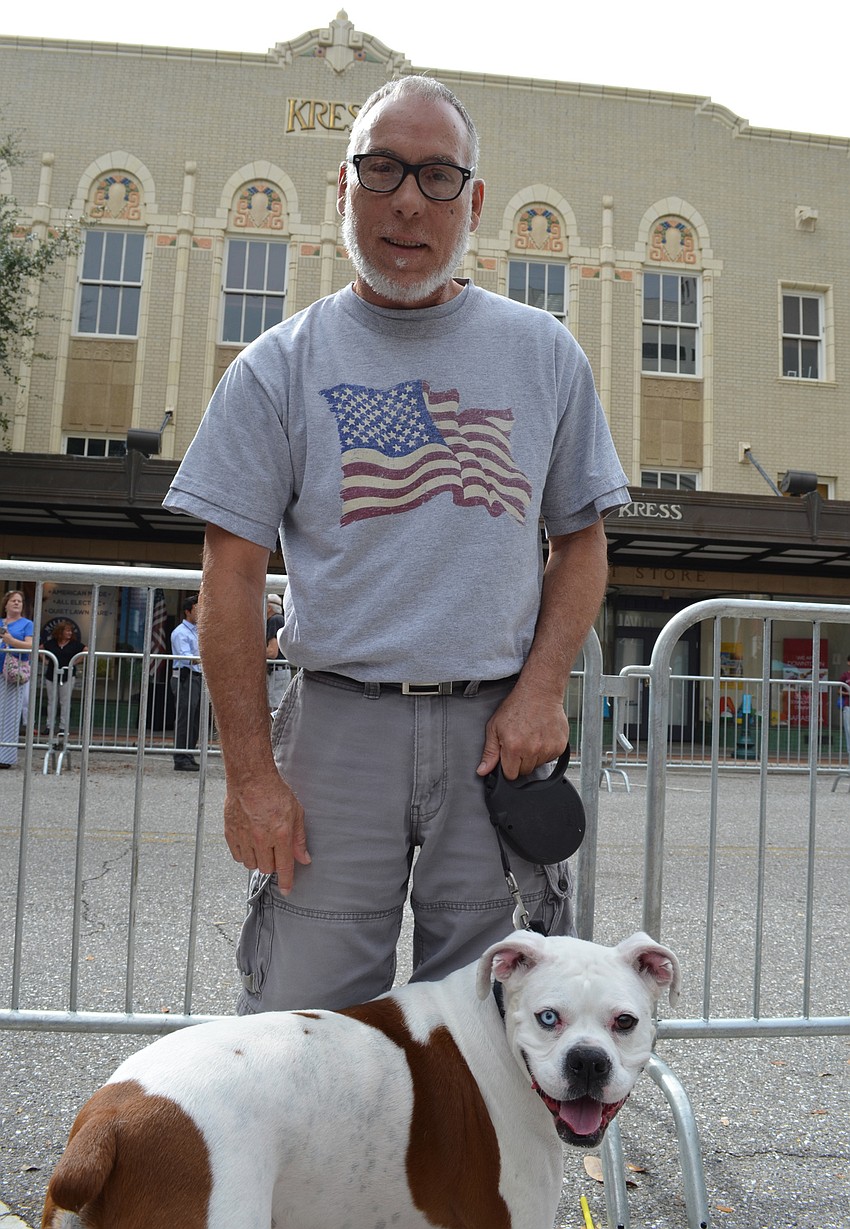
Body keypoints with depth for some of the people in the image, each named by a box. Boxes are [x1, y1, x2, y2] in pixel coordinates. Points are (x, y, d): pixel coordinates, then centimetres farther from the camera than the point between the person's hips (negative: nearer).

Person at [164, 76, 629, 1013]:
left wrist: (542, 689, -4)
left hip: (497, 727, 2)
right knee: (300, 1019, 4)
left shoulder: (545, 355, 9)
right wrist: (250, 771, -5)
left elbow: (580, 542, 12)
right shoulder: (280, 365, 4)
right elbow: (232, 575, 1)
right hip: (338, 724, -1)